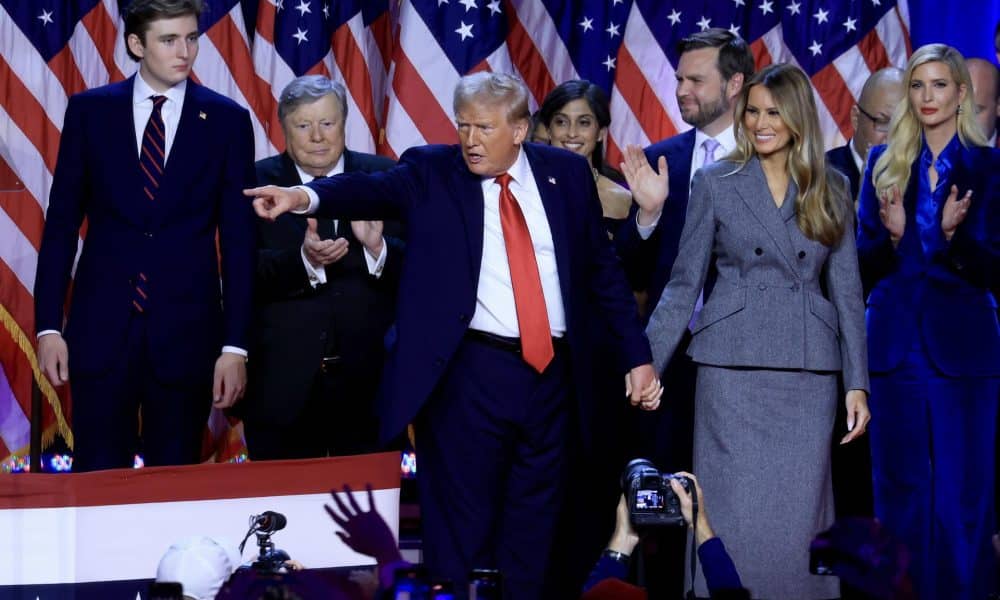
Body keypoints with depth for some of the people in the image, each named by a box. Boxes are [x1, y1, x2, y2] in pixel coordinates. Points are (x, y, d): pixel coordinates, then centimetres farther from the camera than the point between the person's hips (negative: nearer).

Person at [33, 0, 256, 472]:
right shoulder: (89, 111, 3)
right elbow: (61, 223, 5)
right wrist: (48, 325, -1)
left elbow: (238, 240, 1)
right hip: (101, 326, 0)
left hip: (187, 331, 0)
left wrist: (235, 344, -4)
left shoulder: (227, 120, 2)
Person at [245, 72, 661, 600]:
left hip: (553, 375, 3)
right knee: (460, 528, 0)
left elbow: (603, 270, 11)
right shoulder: (431, 172, 0)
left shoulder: (566, 173, 7)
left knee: (533, 530, 11)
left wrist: (637, 356, 8)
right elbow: (376, 190, -19)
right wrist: (306, 196, -38)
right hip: (469, 375, -3)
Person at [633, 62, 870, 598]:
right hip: (733, 370, -2)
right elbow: (684, 284, 4)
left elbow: (846, 290, 8)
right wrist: (648, 363, -4)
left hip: (808, 373, 2)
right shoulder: (715, 183, 3)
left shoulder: (831, 190, 8)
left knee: (800, 512, 1)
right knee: (735, 514, -2)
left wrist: (857, 384, 3)